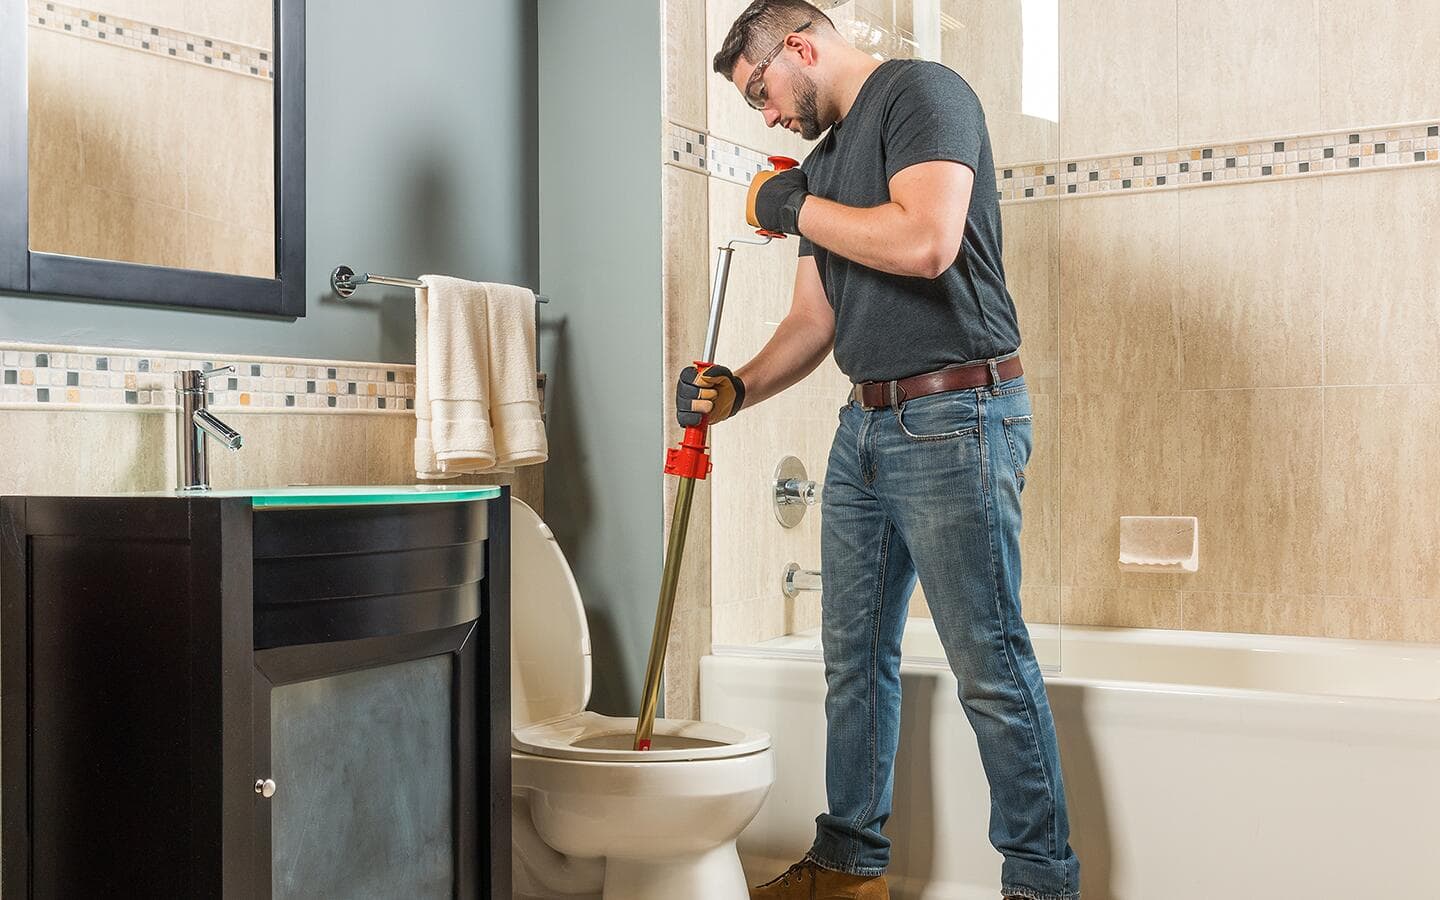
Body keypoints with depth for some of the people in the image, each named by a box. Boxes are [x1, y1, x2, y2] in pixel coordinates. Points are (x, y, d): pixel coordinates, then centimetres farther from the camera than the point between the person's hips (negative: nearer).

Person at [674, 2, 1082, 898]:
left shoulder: (922, 91, -6)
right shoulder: (823, 159, 19)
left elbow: (926, 242, -23)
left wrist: (794, 208, -10)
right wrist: (737, 388, 2)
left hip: (953, 416, -9)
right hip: (865, 423, 9)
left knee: (991, 664, -5)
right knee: (855, 654, 13)